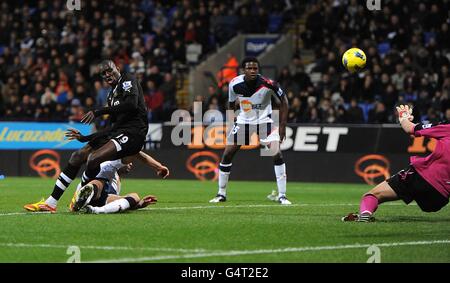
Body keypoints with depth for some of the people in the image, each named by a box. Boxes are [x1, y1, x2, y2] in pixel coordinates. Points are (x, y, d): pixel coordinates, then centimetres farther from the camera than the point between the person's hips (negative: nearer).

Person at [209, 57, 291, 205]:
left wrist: (282, 125, -8)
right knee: (227, 154, -4)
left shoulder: (267, 84, -22)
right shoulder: (234, 84, -16)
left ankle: (282, 195, -7)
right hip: (243, 120, 2)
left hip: (264, 120, -2)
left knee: (277, 155, -16)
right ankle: (221, 194, 11)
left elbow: (283, 100, -7)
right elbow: (231, 104, 5)